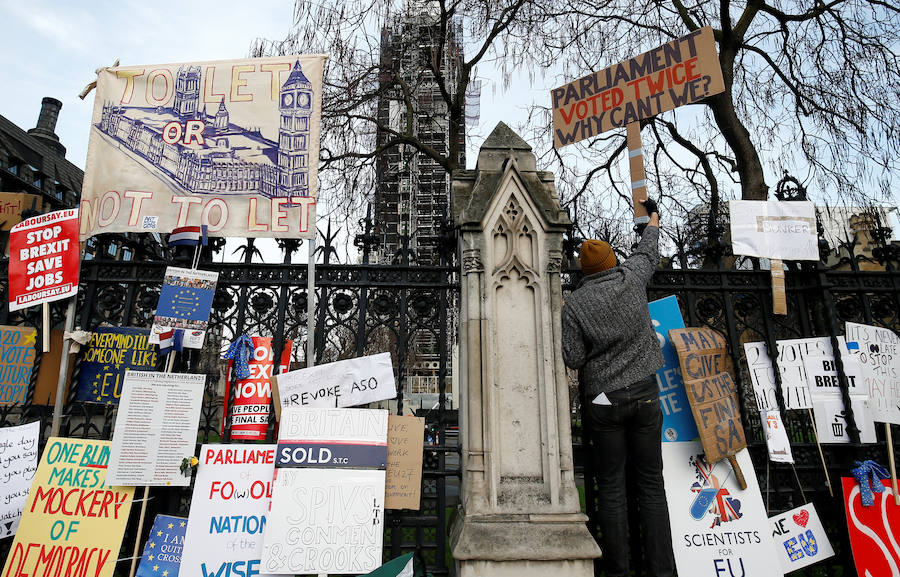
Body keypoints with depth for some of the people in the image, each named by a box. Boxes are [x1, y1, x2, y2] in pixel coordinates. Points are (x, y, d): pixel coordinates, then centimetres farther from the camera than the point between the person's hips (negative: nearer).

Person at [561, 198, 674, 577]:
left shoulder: (574, 304, -7)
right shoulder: (631, 279, 0)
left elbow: (573, 359, -9)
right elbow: (648, 252, 21)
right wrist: (652, 216, 39)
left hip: (605, 401, -2)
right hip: (646, 394, 2)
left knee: (612, 488, 6)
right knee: (651, 484, 8)